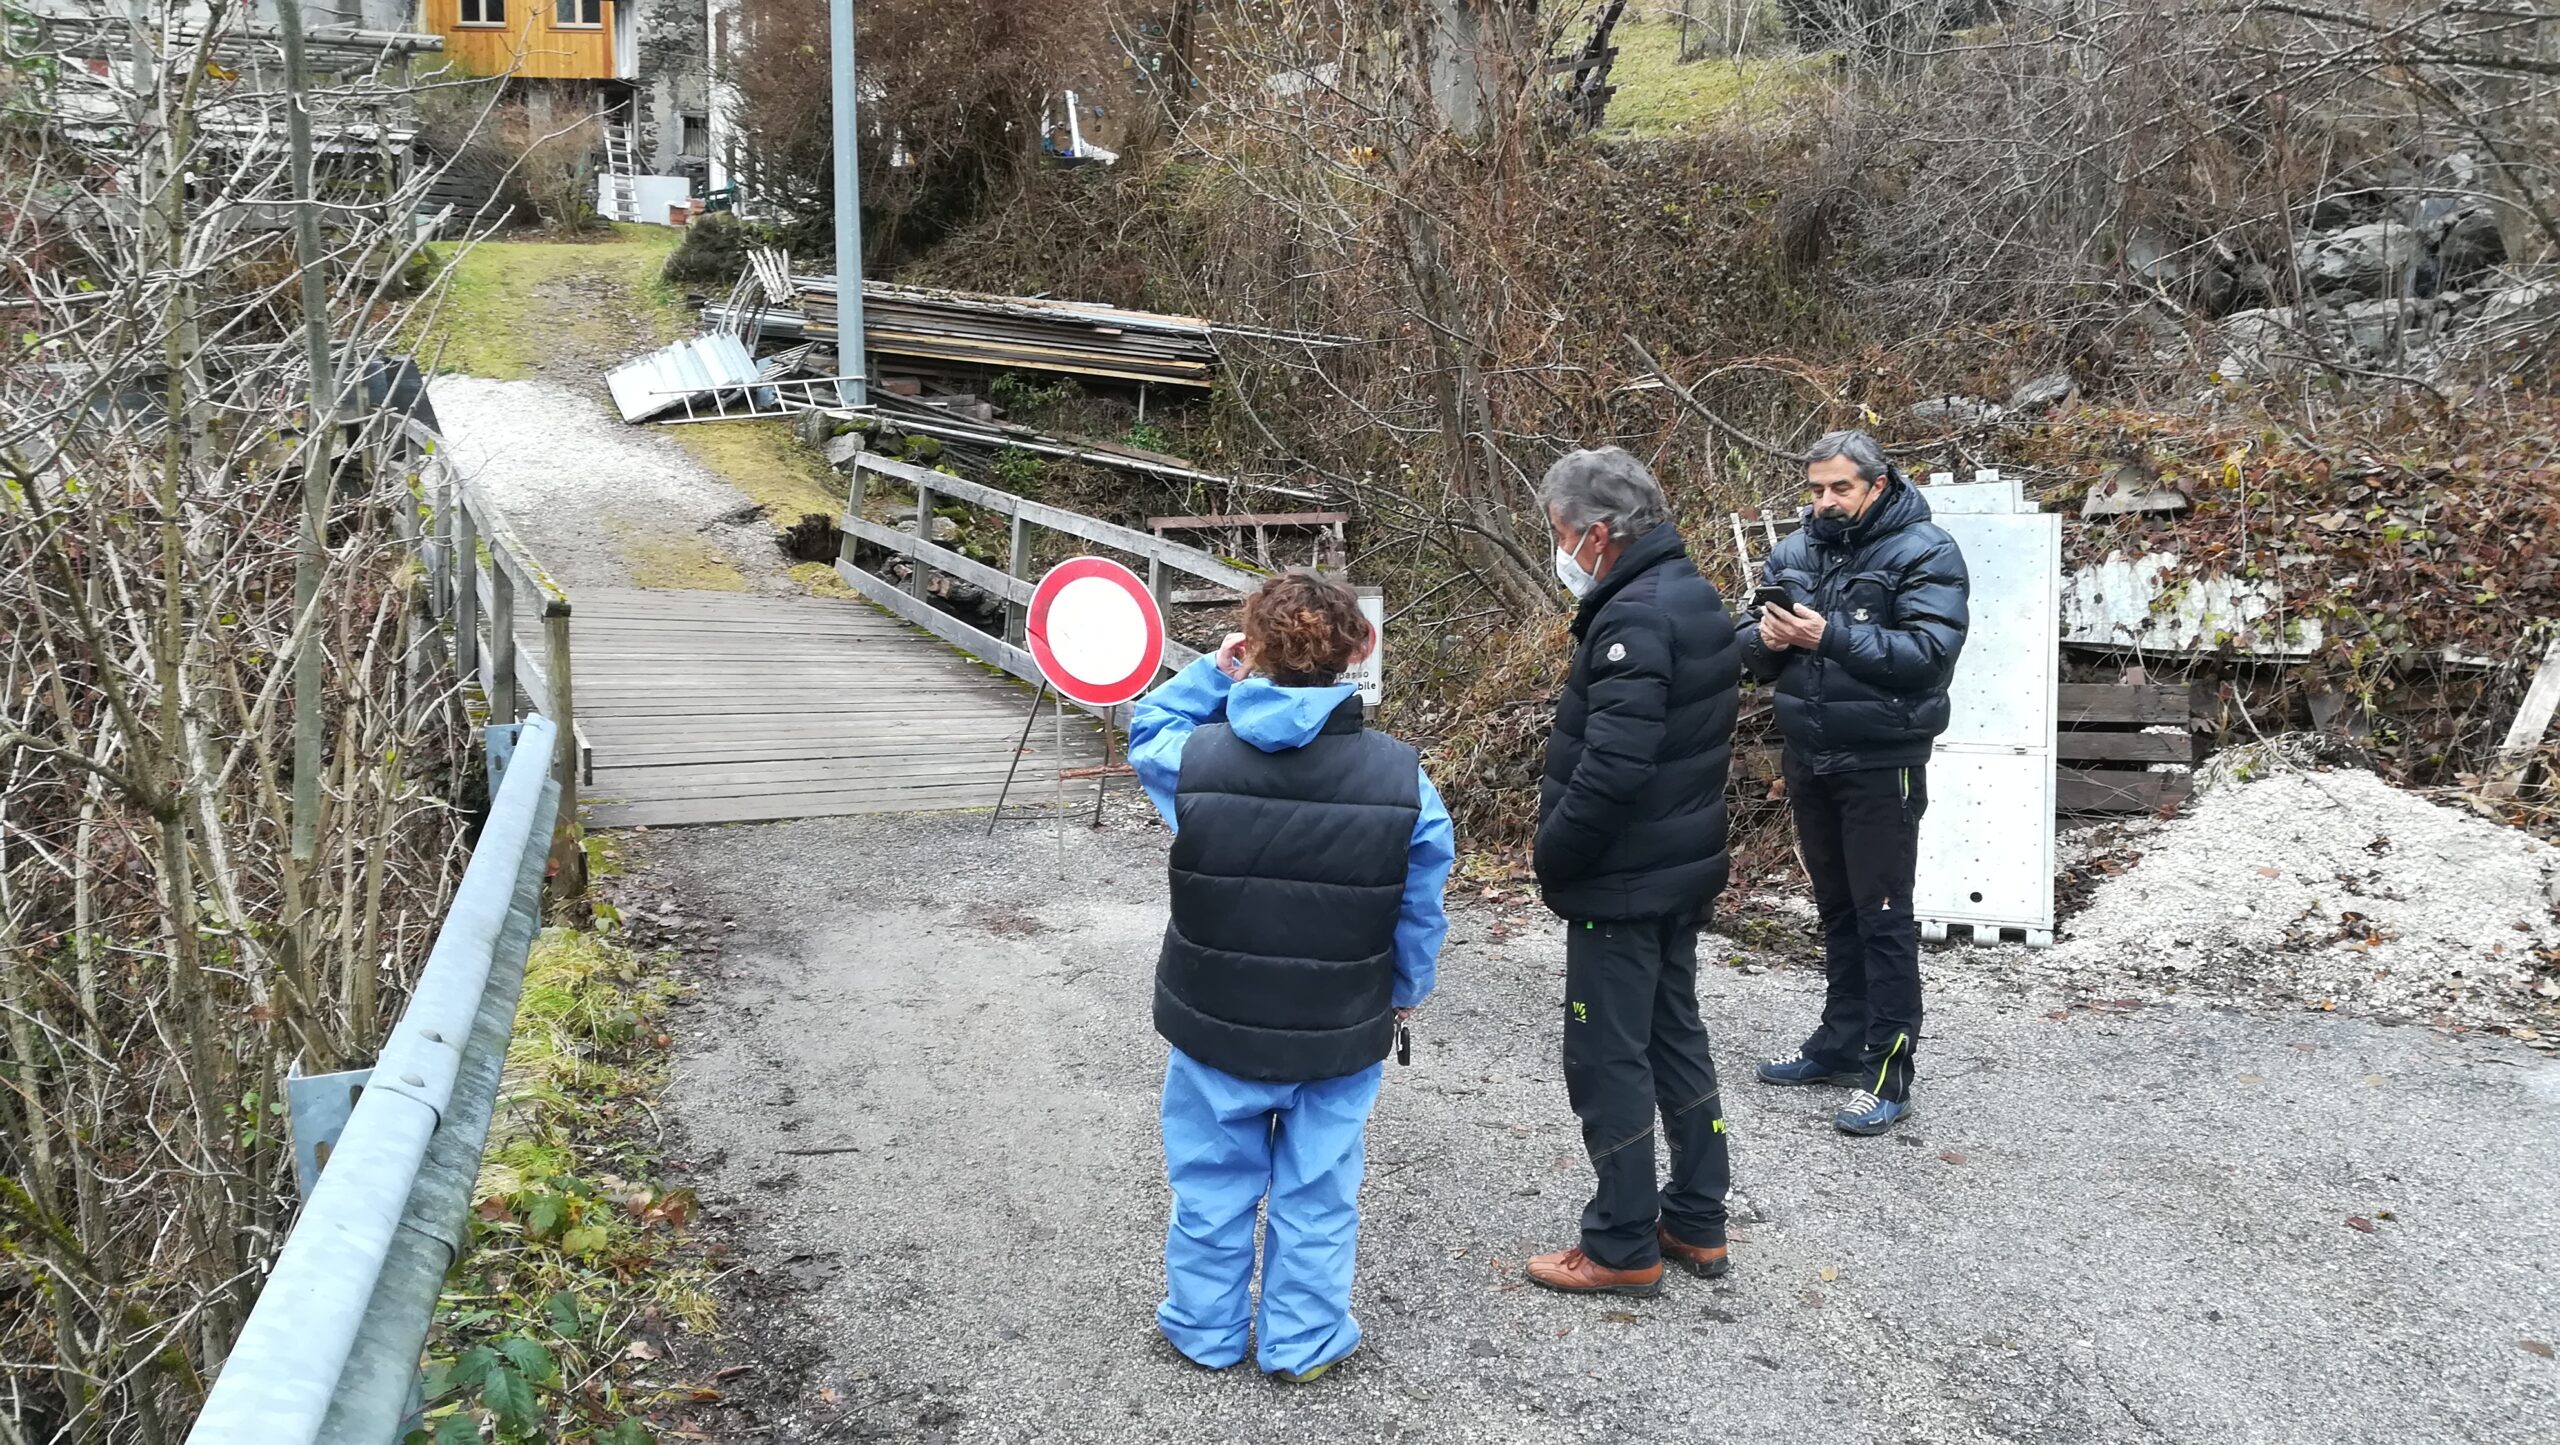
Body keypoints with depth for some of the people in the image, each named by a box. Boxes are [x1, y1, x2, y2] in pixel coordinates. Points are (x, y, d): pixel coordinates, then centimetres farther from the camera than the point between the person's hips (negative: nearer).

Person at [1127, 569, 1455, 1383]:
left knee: (1212, 1181, 19)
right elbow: (1420, 912, -3)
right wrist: (1403, 994, 13)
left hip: (1217, 1025, 0)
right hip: (1341, 1034, 0)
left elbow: (1147, 736, 10)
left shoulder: (1196, 759, -17)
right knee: (1315, 1191, 16)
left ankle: (1206, 1330, 35)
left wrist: (1213, 673, 9)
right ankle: (1302, 1342, 30)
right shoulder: (1402, 777, -14)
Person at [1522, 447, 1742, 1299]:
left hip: (1623, 884, -10)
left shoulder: (1635, 619, -23)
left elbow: (1611, 768, -30)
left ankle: (1623, 1248, 10)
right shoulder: (1691, 595, 9)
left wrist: (1551, 855, -16)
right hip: (1685, 870, 10)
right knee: (1674, 1037, 18)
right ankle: (1697, 1223, 29)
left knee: (1607, 1058, 1)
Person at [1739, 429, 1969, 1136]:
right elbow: (1751, 647, 9)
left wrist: (1831, 636, -29)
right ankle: (1842, 1039, 29)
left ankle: (1889, 1068, 3)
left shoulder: (1923, 553, -11)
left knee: (1883, 915, -3)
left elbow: (1931, 651, -23)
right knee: (1836, 907, 17)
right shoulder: (1795, 551, 7)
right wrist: (1766, 639, -15)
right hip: (1808, 758, 6)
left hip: (1881, 764, -6)